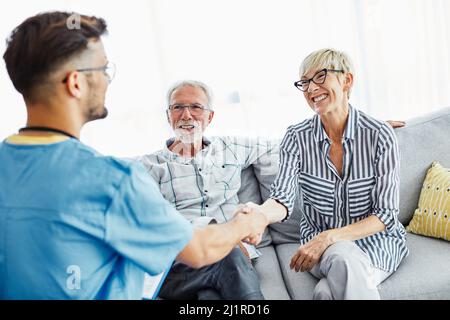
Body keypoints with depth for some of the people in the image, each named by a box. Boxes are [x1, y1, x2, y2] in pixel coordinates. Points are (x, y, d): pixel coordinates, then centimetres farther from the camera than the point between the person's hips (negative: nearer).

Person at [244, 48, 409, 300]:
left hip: (375, 239, -1)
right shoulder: (297, 137, -7)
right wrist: (259, 213, -41)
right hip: (319, 240, 2)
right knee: (343, 257, -34)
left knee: (327, 290, -32)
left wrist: (330, 237, -25)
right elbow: (283, 198, -17)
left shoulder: (380, 135, -12)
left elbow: (386, 214, -12)